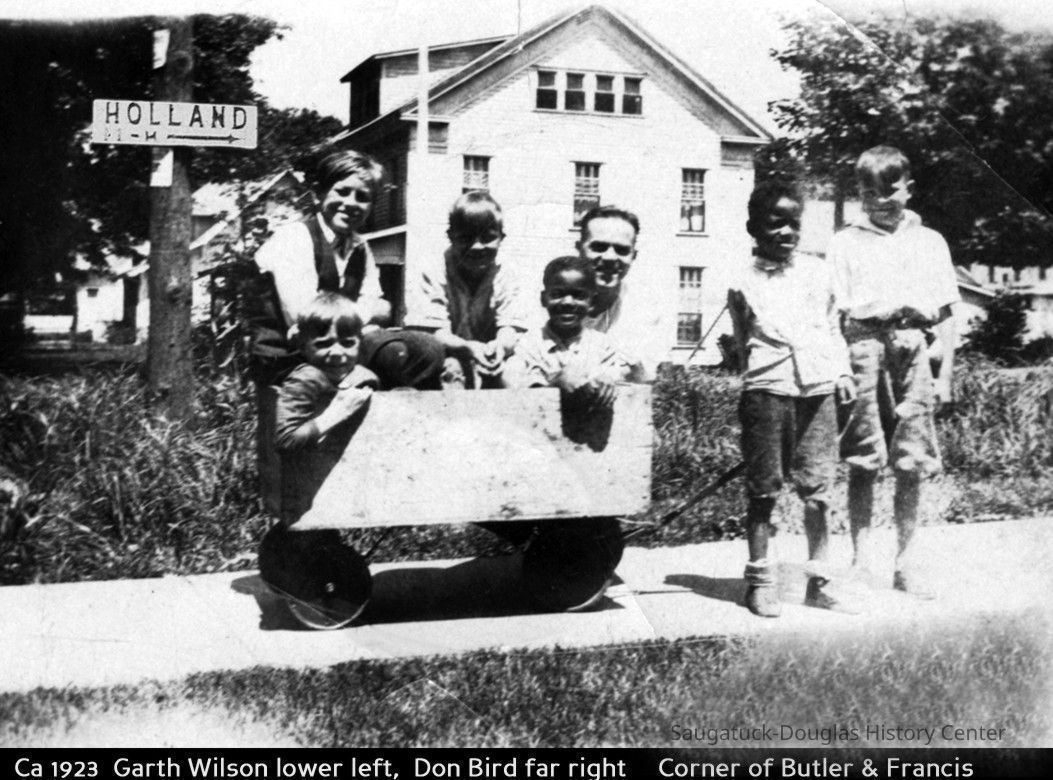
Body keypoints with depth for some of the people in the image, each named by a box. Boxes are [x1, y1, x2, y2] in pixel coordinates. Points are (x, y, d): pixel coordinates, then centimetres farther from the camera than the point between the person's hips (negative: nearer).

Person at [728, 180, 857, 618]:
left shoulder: (819, 273, 12)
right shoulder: (745, 282, 4)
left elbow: (833, 328, 18)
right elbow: (742, 344, 10)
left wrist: (843, 372, 9)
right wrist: (754, 379, 2)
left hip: (818, 388, 3)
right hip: (767, 389, -3)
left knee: (818, 488, 5)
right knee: (763, 490, 2)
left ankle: (819, 581, 16)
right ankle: (759, 582, 11)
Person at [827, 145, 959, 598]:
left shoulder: (930, 243, 14)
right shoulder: (845, 243, 8)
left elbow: (946, 315, 14)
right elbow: (834, 313, 3)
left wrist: (945, 374, 8)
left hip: (915, 354, 2)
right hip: (864, 351, -2)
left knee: (912, 466, 3)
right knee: (863, 464, -1)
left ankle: (905, 562, 12)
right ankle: (861, 557, 7)